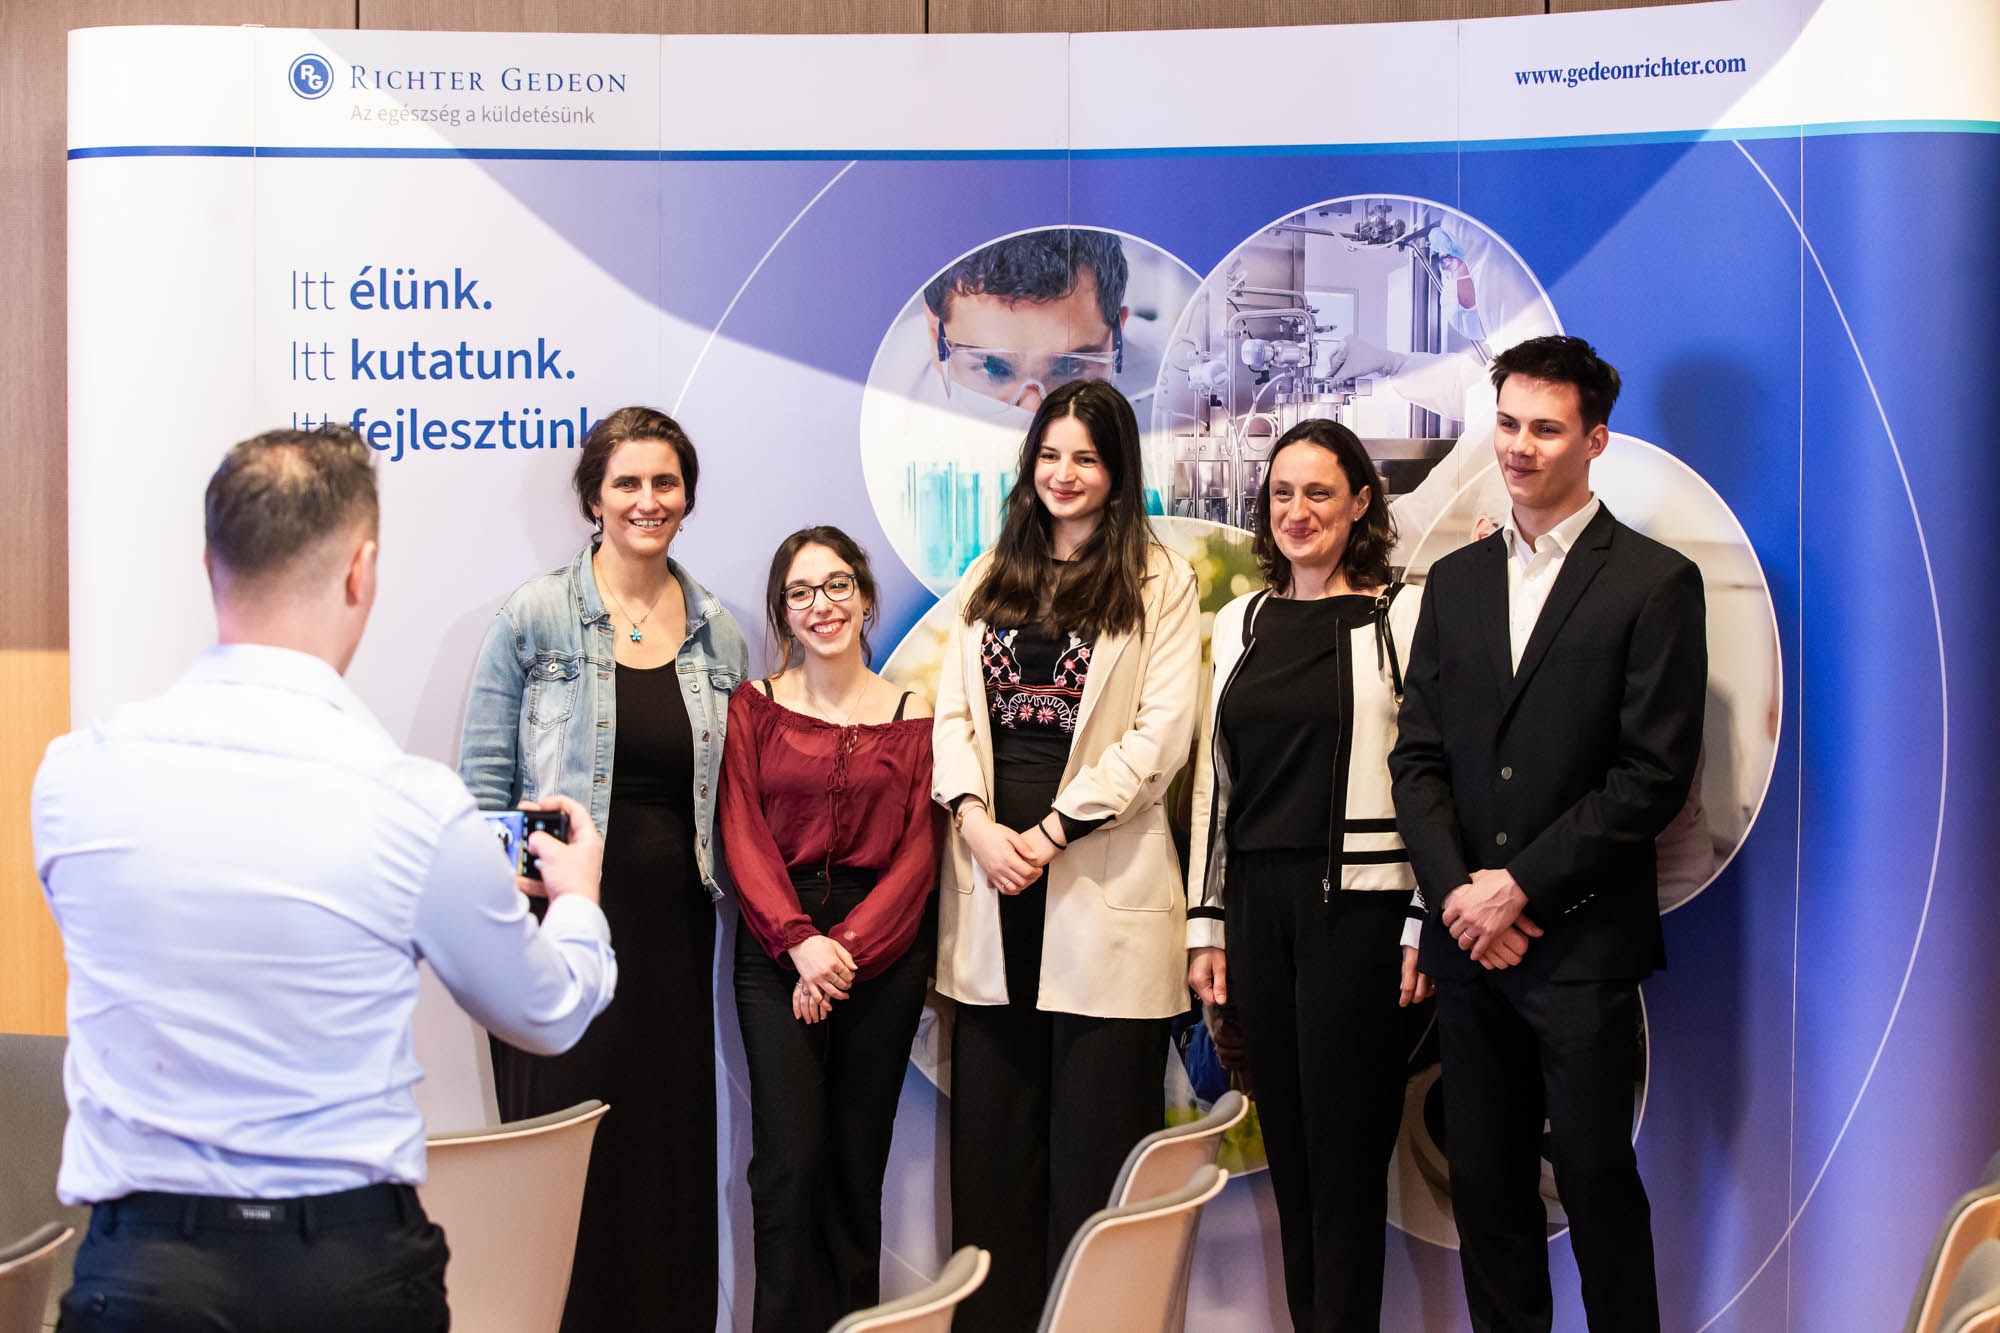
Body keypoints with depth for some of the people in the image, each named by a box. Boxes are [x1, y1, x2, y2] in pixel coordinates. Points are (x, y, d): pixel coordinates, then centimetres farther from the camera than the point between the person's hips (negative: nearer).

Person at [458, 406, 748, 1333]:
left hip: (676, 931, 4)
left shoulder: (720, 635, 10)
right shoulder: (536, 617, -2)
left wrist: (735, 902, 6)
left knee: (676, 1148, 7)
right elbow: (483, 783, -2)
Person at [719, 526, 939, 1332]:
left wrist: (847, 949, -10)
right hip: (775, 951, 0)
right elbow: (743, 838, 0)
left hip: (885, 952, 1)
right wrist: (800, 942, -13)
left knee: (857, 1160, 2)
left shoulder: (912, 716, 6)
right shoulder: (753, 707, 7)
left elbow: (918, 852, 1)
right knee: (790, 1158, -10)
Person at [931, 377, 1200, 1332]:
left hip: (1099, 878, -4)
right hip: (990, 869, 4)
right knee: (992, 1126, 7)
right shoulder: (989, 578, 17)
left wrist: (1051, 831, -12)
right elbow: (953, 709, 10)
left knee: (1094, 1138, -1)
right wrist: (976, 820, -7)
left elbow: (1162, 732, -6)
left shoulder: (1159, 582, 3)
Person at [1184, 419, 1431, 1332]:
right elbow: (1213, 778, 14)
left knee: (1344, 1134, -1)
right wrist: (1207, 921, 10)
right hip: (1256, 900, 5)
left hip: (1356, 900, -5)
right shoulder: (1239, 623, 13)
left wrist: (1425, 922, -11)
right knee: (1284, 1133, 8)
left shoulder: (1399, 615, -3)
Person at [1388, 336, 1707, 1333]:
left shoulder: (1654, 582, -4)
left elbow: (1654, 774, -10)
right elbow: (1418, 754, 9)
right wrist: (1456, 890, -6)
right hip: (1471, 938, 5)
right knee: (1484, 1184, 10)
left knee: (1596, 1178, 1)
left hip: (1582, 942, -5)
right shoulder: (1456, 580, 12)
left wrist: (1519, 886, -12)